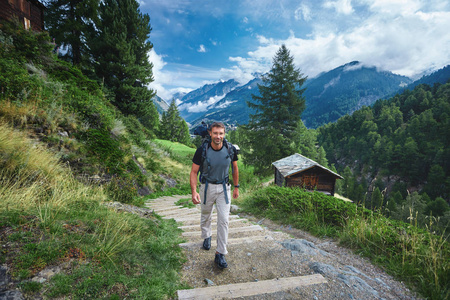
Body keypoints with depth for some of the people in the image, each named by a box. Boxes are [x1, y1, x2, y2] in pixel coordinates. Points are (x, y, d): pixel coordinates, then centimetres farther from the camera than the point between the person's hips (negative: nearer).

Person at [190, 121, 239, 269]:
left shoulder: (230, 149, -13)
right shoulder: (202, 150, -19)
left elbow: (235, 168, 4)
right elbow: (194, 172, -13)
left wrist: (236, 187, 10)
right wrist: (194, 191, -26)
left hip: (224, 188, 1)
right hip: (207, 187, 0)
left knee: (223, 220, -4)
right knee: (206, 216, 20)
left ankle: (220, 254, 8)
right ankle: (206, 236, 50)